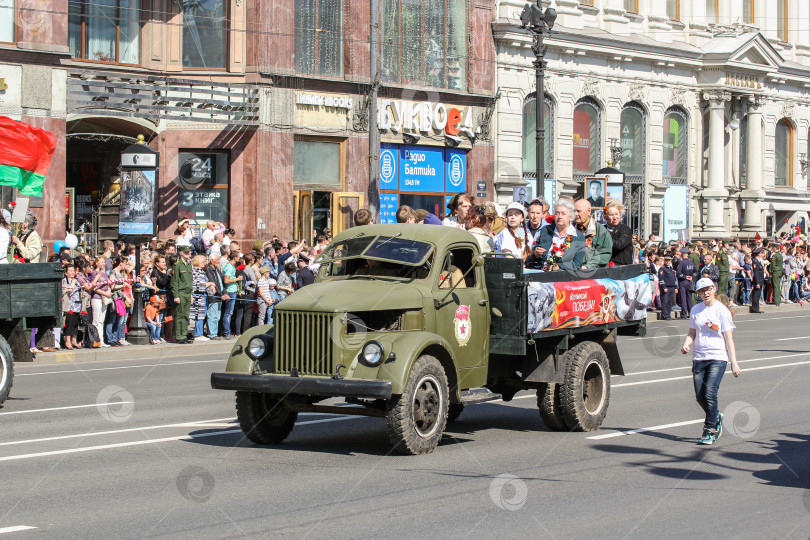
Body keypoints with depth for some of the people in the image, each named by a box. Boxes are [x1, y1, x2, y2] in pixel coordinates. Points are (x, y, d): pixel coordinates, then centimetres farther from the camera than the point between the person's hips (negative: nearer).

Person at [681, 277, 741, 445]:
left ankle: (710, 430, -4)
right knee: (700, 396, 2)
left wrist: (734, 363, -7)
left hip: (718, 357, -4)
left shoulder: (721, 310, -3)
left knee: (710, 394, -15)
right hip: (699, 357, 4)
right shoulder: (696, 310, 9)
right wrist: (686, 344, -5)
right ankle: (716, 417, 30)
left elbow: (729, 338, -3)